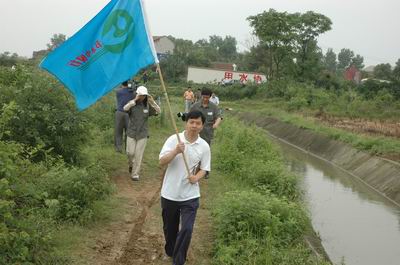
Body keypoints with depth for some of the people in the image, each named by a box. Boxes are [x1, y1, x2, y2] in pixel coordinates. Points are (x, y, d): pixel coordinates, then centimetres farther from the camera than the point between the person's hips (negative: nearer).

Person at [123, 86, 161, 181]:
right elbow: (125, 108, -26)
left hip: (142, 134, 1)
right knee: (130, 152, -3)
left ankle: (135, 174, 10)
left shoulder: (148, 106, 0)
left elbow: (158, 111, -11)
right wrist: (135, 100, -33)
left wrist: (152, 102, -25)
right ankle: (131, 165, 30)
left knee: (138, 154, 1)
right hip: (131, 133, -1)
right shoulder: (132, 104, -5)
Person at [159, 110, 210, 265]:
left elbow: (204, 169, 4)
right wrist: (175, 151, -31)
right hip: (170, 193, 0)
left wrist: (196, 177, -17)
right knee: (169, 228, 17)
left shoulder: (204, 146, -4)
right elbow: (162, 162, -14)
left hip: (190, 196, 0)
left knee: (187, 229, -9)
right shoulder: (174, 139, -9)